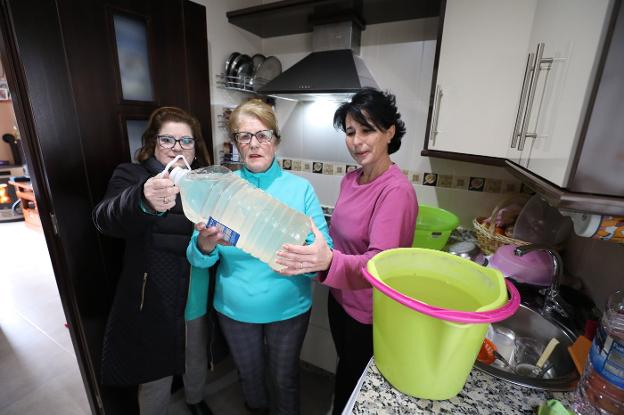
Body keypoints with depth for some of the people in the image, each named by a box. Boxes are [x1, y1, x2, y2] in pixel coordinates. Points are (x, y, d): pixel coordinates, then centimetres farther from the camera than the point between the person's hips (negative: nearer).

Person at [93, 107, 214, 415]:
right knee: (156, 376, 15)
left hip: (197, 296, 4)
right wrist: (142, 202, -50)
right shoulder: (131, 175, -9)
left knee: (197, 361, 26)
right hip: (154, 302, -4)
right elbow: (106, 219, -30)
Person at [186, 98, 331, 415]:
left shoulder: (300, 188, -13)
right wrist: (205, 245, -33)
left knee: (285, 377, 23)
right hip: (235, 308, 2)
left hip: (288, 308, -1)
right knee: (249, 374, 28)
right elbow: (197, 259, -9)